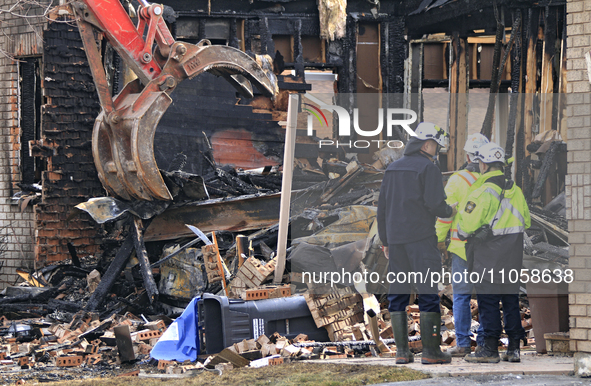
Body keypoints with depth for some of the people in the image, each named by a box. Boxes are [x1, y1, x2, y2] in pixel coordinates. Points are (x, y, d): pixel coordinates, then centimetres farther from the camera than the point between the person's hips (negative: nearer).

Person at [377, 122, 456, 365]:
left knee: (398, 294, 7)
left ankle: (401, 351, 5)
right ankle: (430, 351, -7)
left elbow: (382, 207, 16)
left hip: (395, 238, 6)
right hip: (421, 237, -6)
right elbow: (434, 204, -14)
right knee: (428, 292, -4)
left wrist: (385, 241, 20)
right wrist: (450, 211, 7)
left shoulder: (392, 169, 15)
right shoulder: (428, 168, -6)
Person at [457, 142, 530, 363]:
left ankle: (490, 349, -1)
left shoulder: (484, 192, -15)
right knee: (511, 299, 11)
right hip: (513, 254, 7)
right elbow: (525, 221, 16)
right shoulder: (514, 190, 8)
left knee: (488, 301, -2)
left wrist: (462, 234, 5)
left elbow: (468, 223, -16)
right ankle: (513, 348, 12)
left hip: (488, 255, -7)